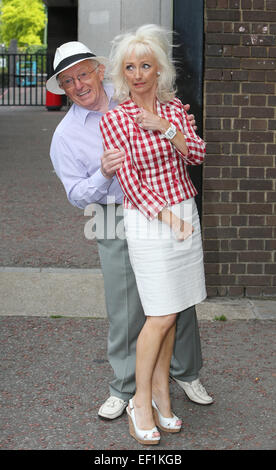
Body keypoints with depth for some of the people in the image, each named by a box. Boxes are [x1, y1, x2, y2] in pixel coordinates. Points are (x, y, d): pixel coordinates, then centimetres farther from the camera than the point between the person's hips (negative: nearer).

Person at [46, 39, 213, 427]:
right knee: (125, 310, 2)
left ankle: (186, 372, 29)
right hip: (119, 223, -2)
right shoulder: (66, 135, -2)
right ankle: (124, 388, 20)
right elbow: (78, 196, -3)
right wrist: (103, 175, -21)